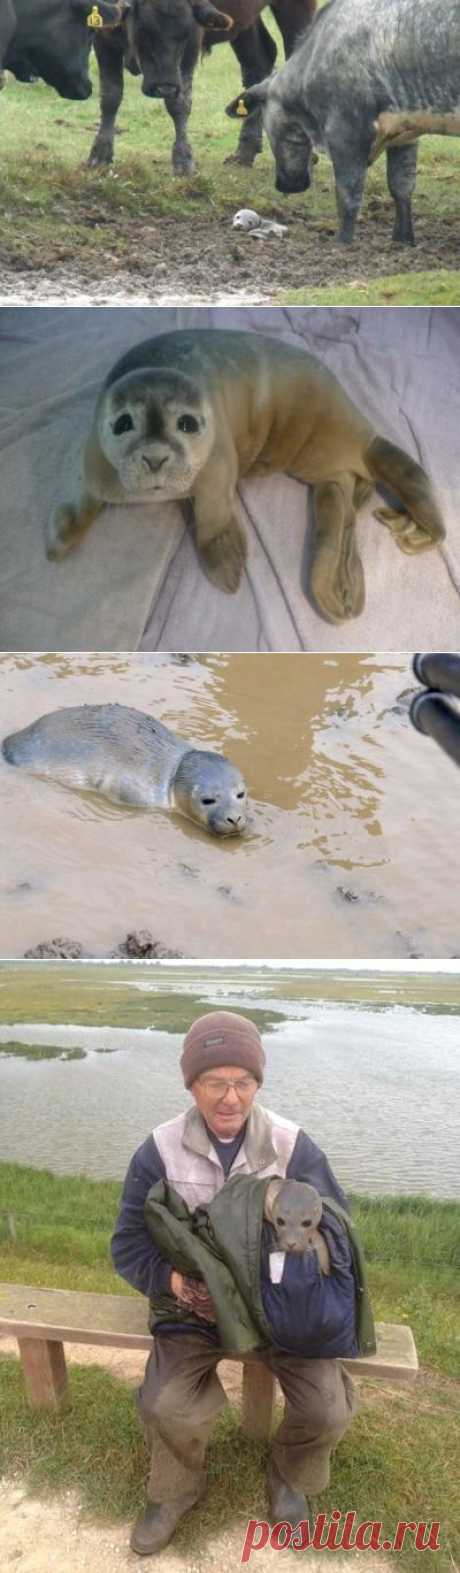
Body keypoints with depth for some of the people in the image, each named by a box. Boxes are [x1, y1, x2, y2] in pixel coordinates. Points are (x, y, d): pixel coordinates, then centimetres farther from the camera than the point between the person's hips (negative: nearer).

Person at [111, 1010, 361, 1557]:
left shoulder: (294, 1148, -12)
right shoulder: (159, 1152, -13)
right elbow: (129, 1246, -5)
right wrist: (177, 1281, -24)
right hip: (195, 1301, 0)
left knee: (329, 1409, -14)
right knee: (166, 1408, -21)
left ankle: (290, 1473, 22)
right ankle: (179, 1488, 14)